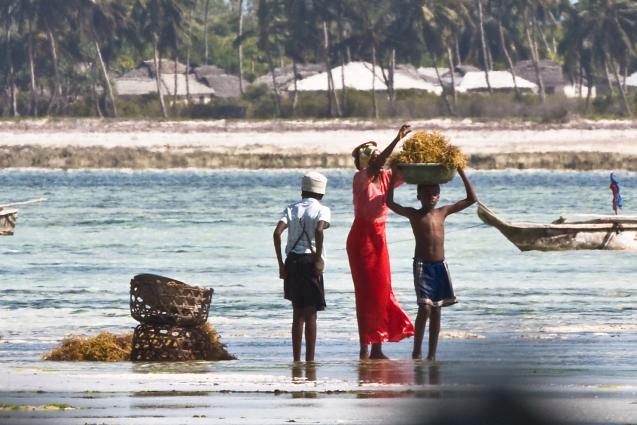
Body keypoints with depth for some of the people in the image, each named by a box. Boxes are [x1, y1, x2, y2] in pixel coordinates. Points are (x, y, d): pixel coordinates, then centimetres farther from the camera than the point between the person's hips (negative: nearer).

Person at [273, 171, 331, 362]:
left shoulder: (291, 209, 10)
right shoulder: (322, 210, 0)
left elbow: (277, 232, -3)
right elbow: (319, 230, -20)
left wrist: (281, 263, 0)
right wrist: (319, 259, -16)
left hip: (292, 261, 4)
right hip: (310, 260, -4)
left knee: (298, 313, 14)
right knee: (310, 314, 1)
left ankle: (296, 359, 15)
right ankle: (310, 359, -3)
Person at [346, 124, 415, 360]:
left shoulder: (385, 177, 6)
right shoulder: (361, 179, -12)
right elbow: (377, 165, -29)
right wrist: (398, 139, -35)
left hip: (379, 238, 7)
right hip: (362, 237, -7)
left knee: (381, 290, 6)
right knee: (366, 291, -8)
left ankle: (377, 347, 10)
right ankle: (364, 347, -6)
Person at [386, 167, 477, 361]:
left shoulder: (443, 212, 9)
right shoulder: (414, 214, -2)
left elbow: (471, 199, 12)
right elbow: (390, 202, -15)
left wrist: (461, 173, 6)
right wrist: (394, 176, -16)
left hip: (440, 265, 4)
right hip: (422, 265, -4)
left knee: (436, 310, 7)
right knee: (425, 308, -14)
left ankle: (432, 354, 11)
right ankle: (416, 352, -5)